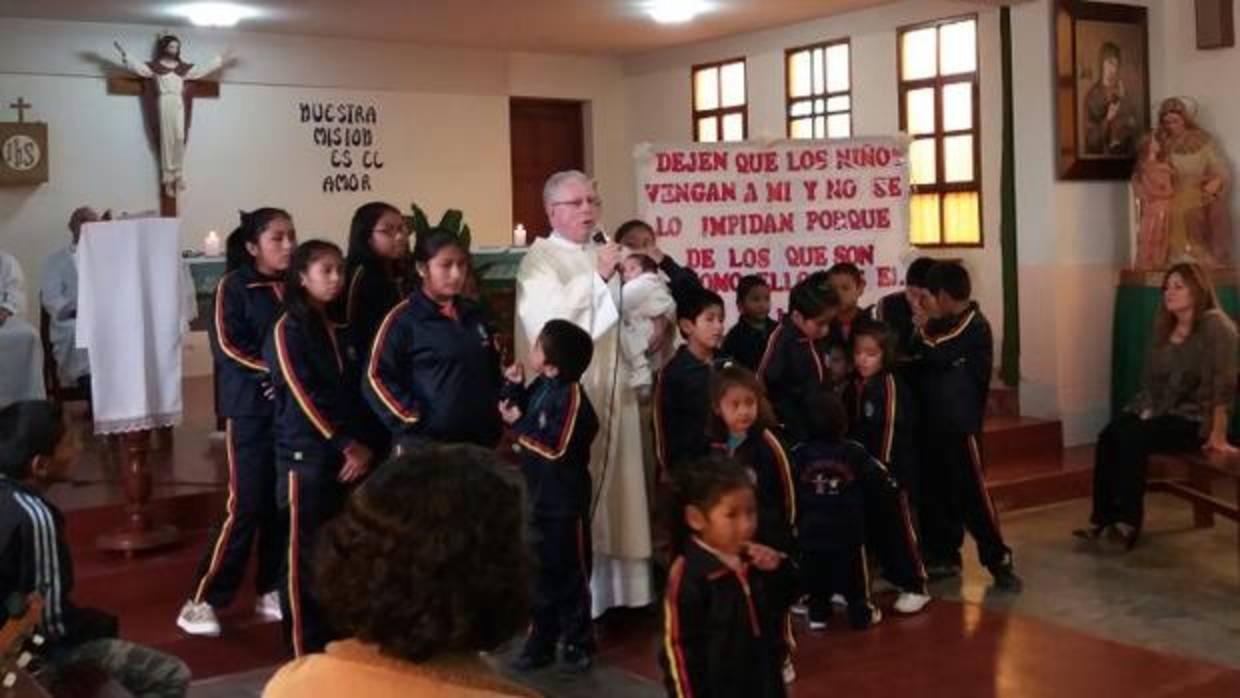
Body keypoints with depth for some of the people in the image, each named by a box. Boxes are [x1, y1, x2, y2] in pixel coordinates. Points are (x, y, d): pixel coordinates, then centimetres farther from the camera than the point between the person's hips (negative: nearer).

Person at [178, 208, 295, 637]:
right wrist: (274, 370, -18)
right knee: (245, 506, -7)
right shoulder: (233, 287, -3)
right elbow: (227, 347, -12)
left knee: (283, 505, 7)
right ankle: (202, 600, 4)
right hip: (251, 410, -5)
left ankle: (271, 592, 21)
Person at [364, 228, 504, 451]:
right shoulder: (403, 319, -8)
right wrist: (415, 420, -14)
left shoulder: (474, 314, 12)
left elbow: (493, 368, 24)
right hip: (425, 446, -6)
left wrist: (498, 415, 11)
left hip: (479, 441, 6)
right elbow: (376, 378, -12)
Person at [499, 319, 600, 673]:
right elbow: (518, 412, 12)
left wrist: (519, 425, -21)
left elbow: (557, 448, -26)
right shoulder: (539, 388, 3)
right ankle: (540, 642, 27)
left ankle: (578, 644, 20)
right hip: (539, 497, 8)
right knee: (541, 572, 16)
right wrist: (514, 386, -2)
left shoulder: (571, 398, -22)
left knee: (570, 574, 6)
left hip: (565, 502, -8)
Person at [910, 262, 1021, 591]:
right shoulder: (943, 325, 15)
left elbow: (934, 353, -22)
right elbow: (924, 357, 9)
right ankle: (945, 556, 22)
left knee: (973, 493, -6)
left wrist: (923, 324, -7)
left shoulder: (974, 325, -12)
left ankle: (999, 561, 2)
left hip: (961, 424, -8)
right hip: (935, 422, 8)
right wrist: (926, 324, -2)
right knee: (936, 492, 11)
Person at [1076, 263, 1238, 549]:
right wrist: (1143, 408, -1)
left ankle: (1130, 519, -18)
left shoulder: (1215, 326, -13)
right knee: (1109, 435, -20)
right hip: (1161, 410, 7)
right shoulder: (1165, 328, 13)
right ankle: (1103, 516, -17)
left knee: (1132, 438, -29)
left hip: (1195, 419, -7)